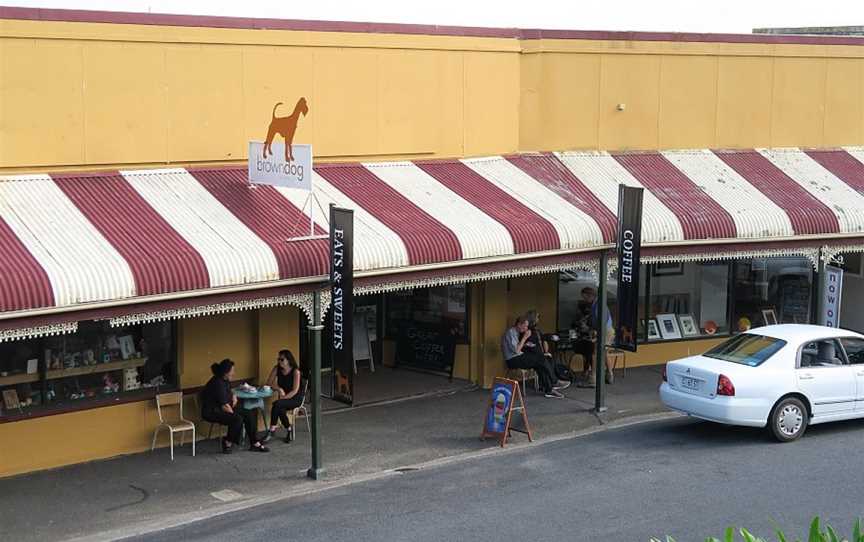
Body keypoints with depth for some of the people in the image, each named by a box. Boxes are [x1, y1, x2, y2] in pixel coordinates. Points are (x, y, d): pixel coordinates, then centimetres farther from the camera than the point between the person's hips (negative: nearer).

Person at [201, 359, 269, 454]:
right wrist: (234, 413, -10)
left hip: (223, 409, 10)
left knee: (250, 414, -3)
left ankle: (254, 443, -1)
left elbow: (229, 393, 26)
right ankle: (227, 442, -9)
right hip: (212, 412, -10)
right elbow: (224, 406, -25)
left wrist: (234, 397, 4)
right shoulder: (218, 384, -24)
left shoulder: (225, 381, 5)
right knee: (237, 419, -30)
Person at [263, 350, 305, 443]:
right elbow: (269, 383, 3)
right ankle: (289, 430, -16)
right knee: (280, 409, -32)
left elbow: (295, 390, -17)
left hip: (296, 398, -4)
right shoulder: (277, 369, 1)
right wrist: (279, 389, -13)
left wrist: (283, 398, -25)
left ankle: (272, 430, -24)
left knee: (277, 404, -32)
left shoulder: (295, 371, -14)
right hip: (283, 398, 4)